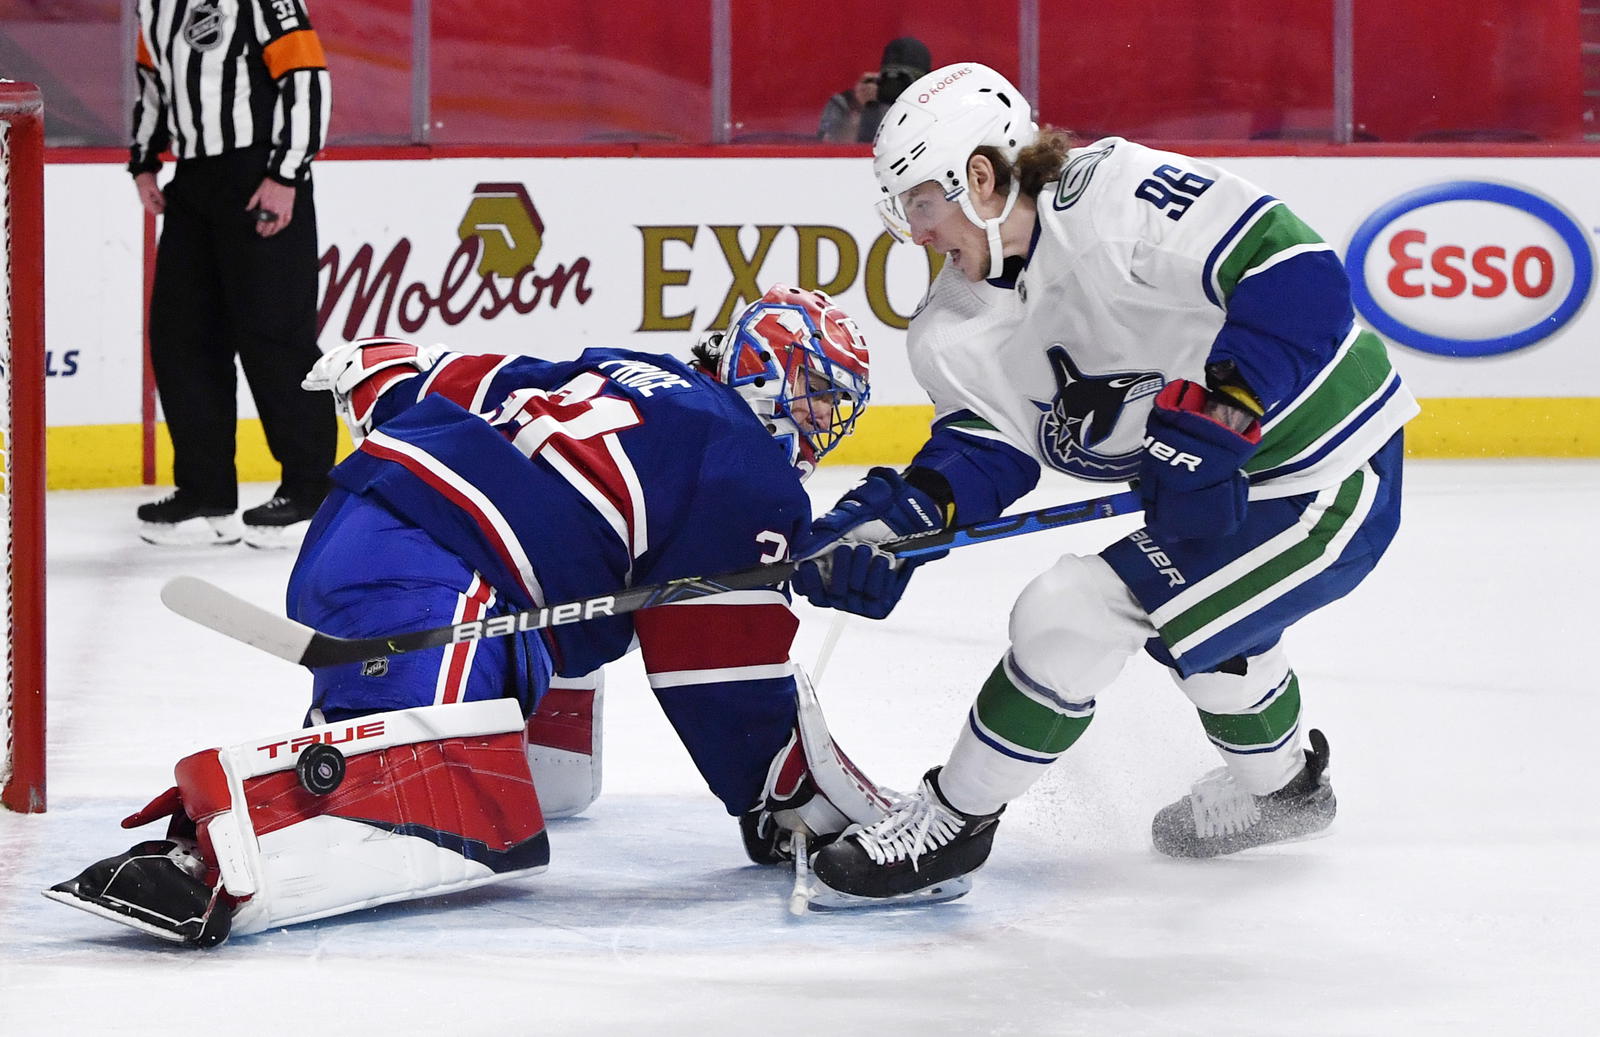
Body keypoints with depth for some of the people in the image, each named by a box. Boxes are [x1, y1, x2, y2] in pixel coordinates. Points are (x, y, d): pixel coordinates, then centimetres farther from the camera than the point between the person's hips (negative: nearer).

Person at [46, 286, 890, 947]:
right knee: (474, 819, -30)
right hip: (425, 584, -10)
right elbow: (725, 670, -1)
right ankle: (210, 836, -48)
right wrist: (784, 795, 10)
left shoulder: (619, 373, 28)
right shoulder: (751, 477, 2)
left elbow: (438, 378, 31)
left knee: (557, 776, 24)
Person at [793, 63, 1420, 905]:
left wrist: (1212, 420, -34)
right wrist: (894, 520, -19)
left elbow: (1297, 273, -31)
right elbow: (984, 446, -1)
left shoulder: (1119, 197, -25)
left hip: (1326, 487, -10)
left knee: (1068, 617, -14)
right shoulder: (970, 318, 2)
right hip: (1223, 487, 10)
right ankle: (1282, 785, 64)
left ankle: (952, 822, 3)